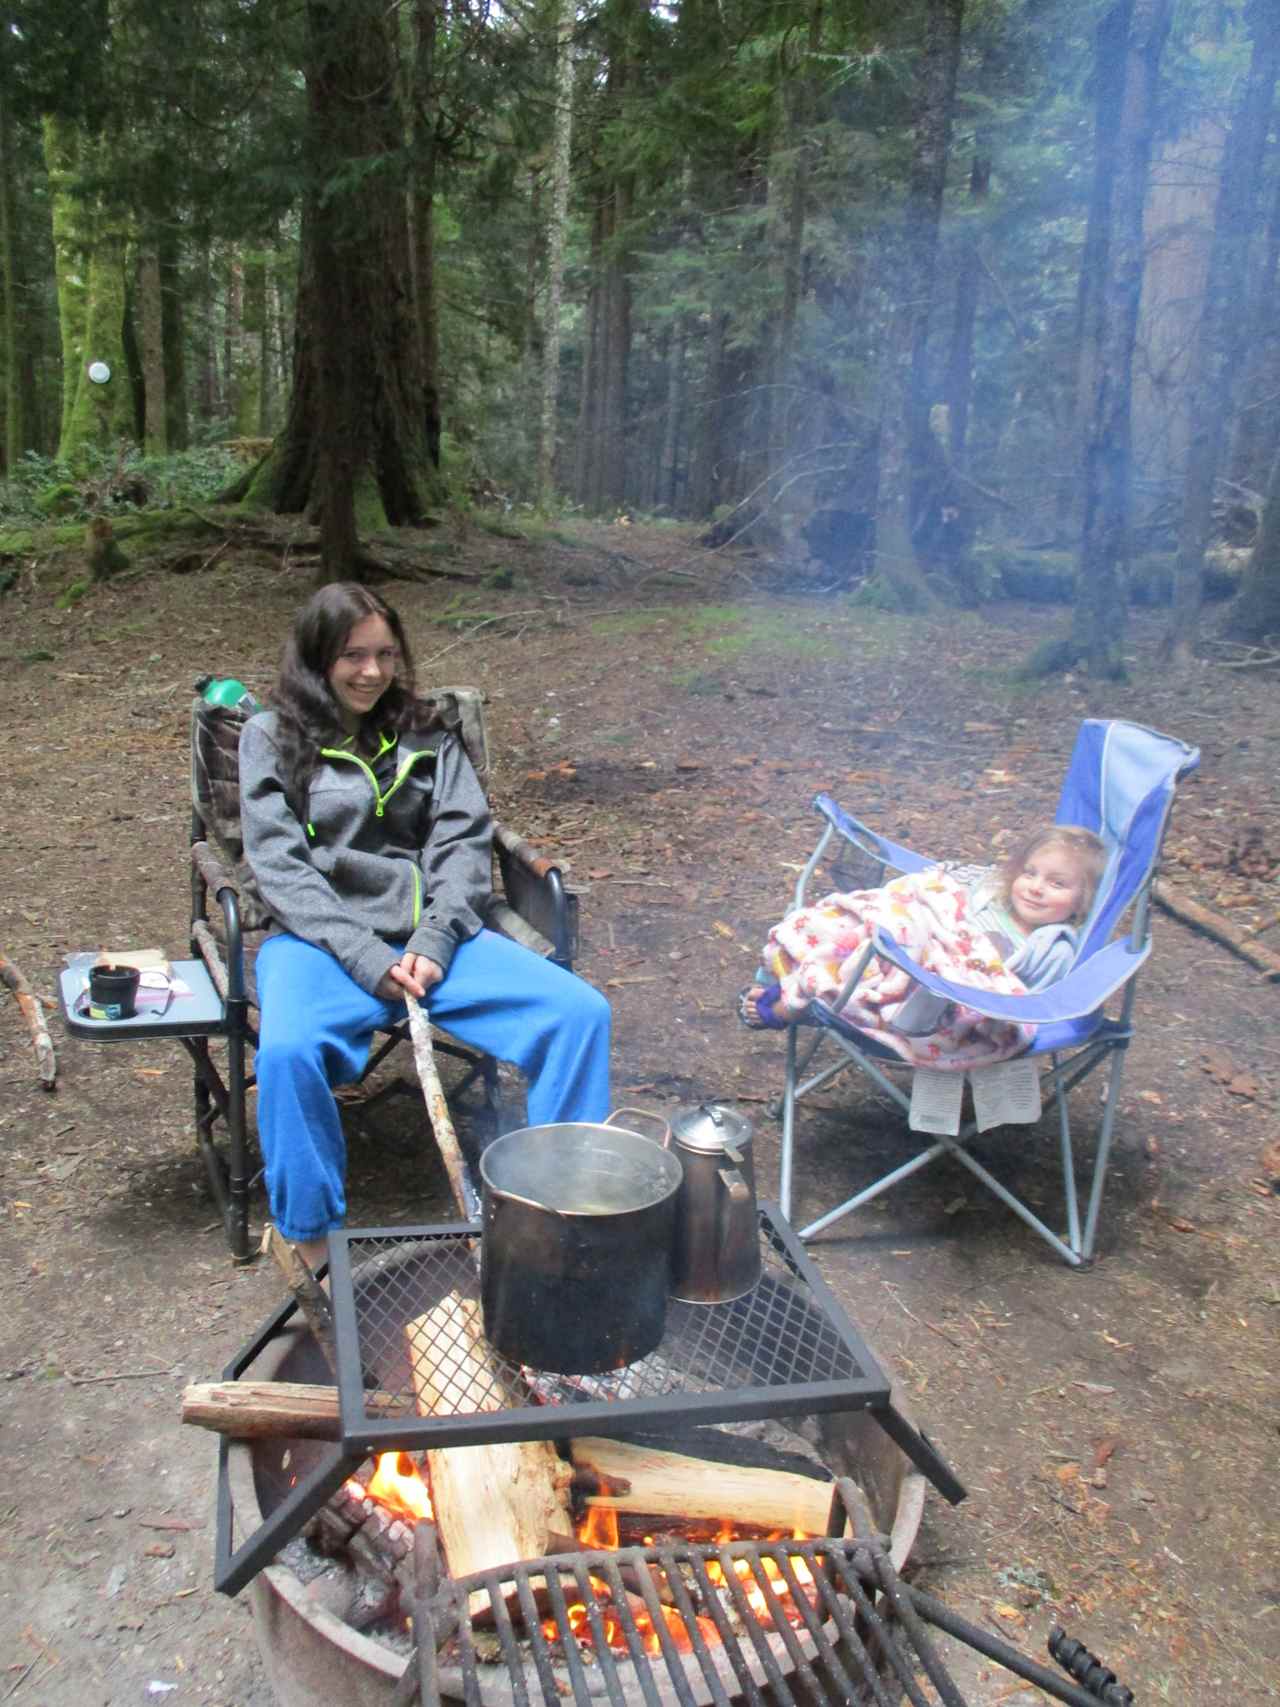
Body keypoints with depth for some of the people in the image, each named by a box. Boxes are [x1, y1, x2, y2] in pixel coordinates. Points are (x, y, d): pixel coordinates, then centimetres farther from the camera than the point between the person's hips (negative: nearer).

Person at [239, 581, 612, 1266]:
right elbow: (279, 868, -3)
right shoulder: (271, 738, 8)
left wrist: (432, 943, -12)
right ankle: (311, 1238, -14)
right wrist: (370, 960, -15)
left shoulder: (425, 736, 16)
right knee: (287, 1050, -36)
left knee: (581, 1011, -18)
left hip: (431, 935, 3)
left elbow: (464, 842, 6)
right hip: (324, 941, -2)